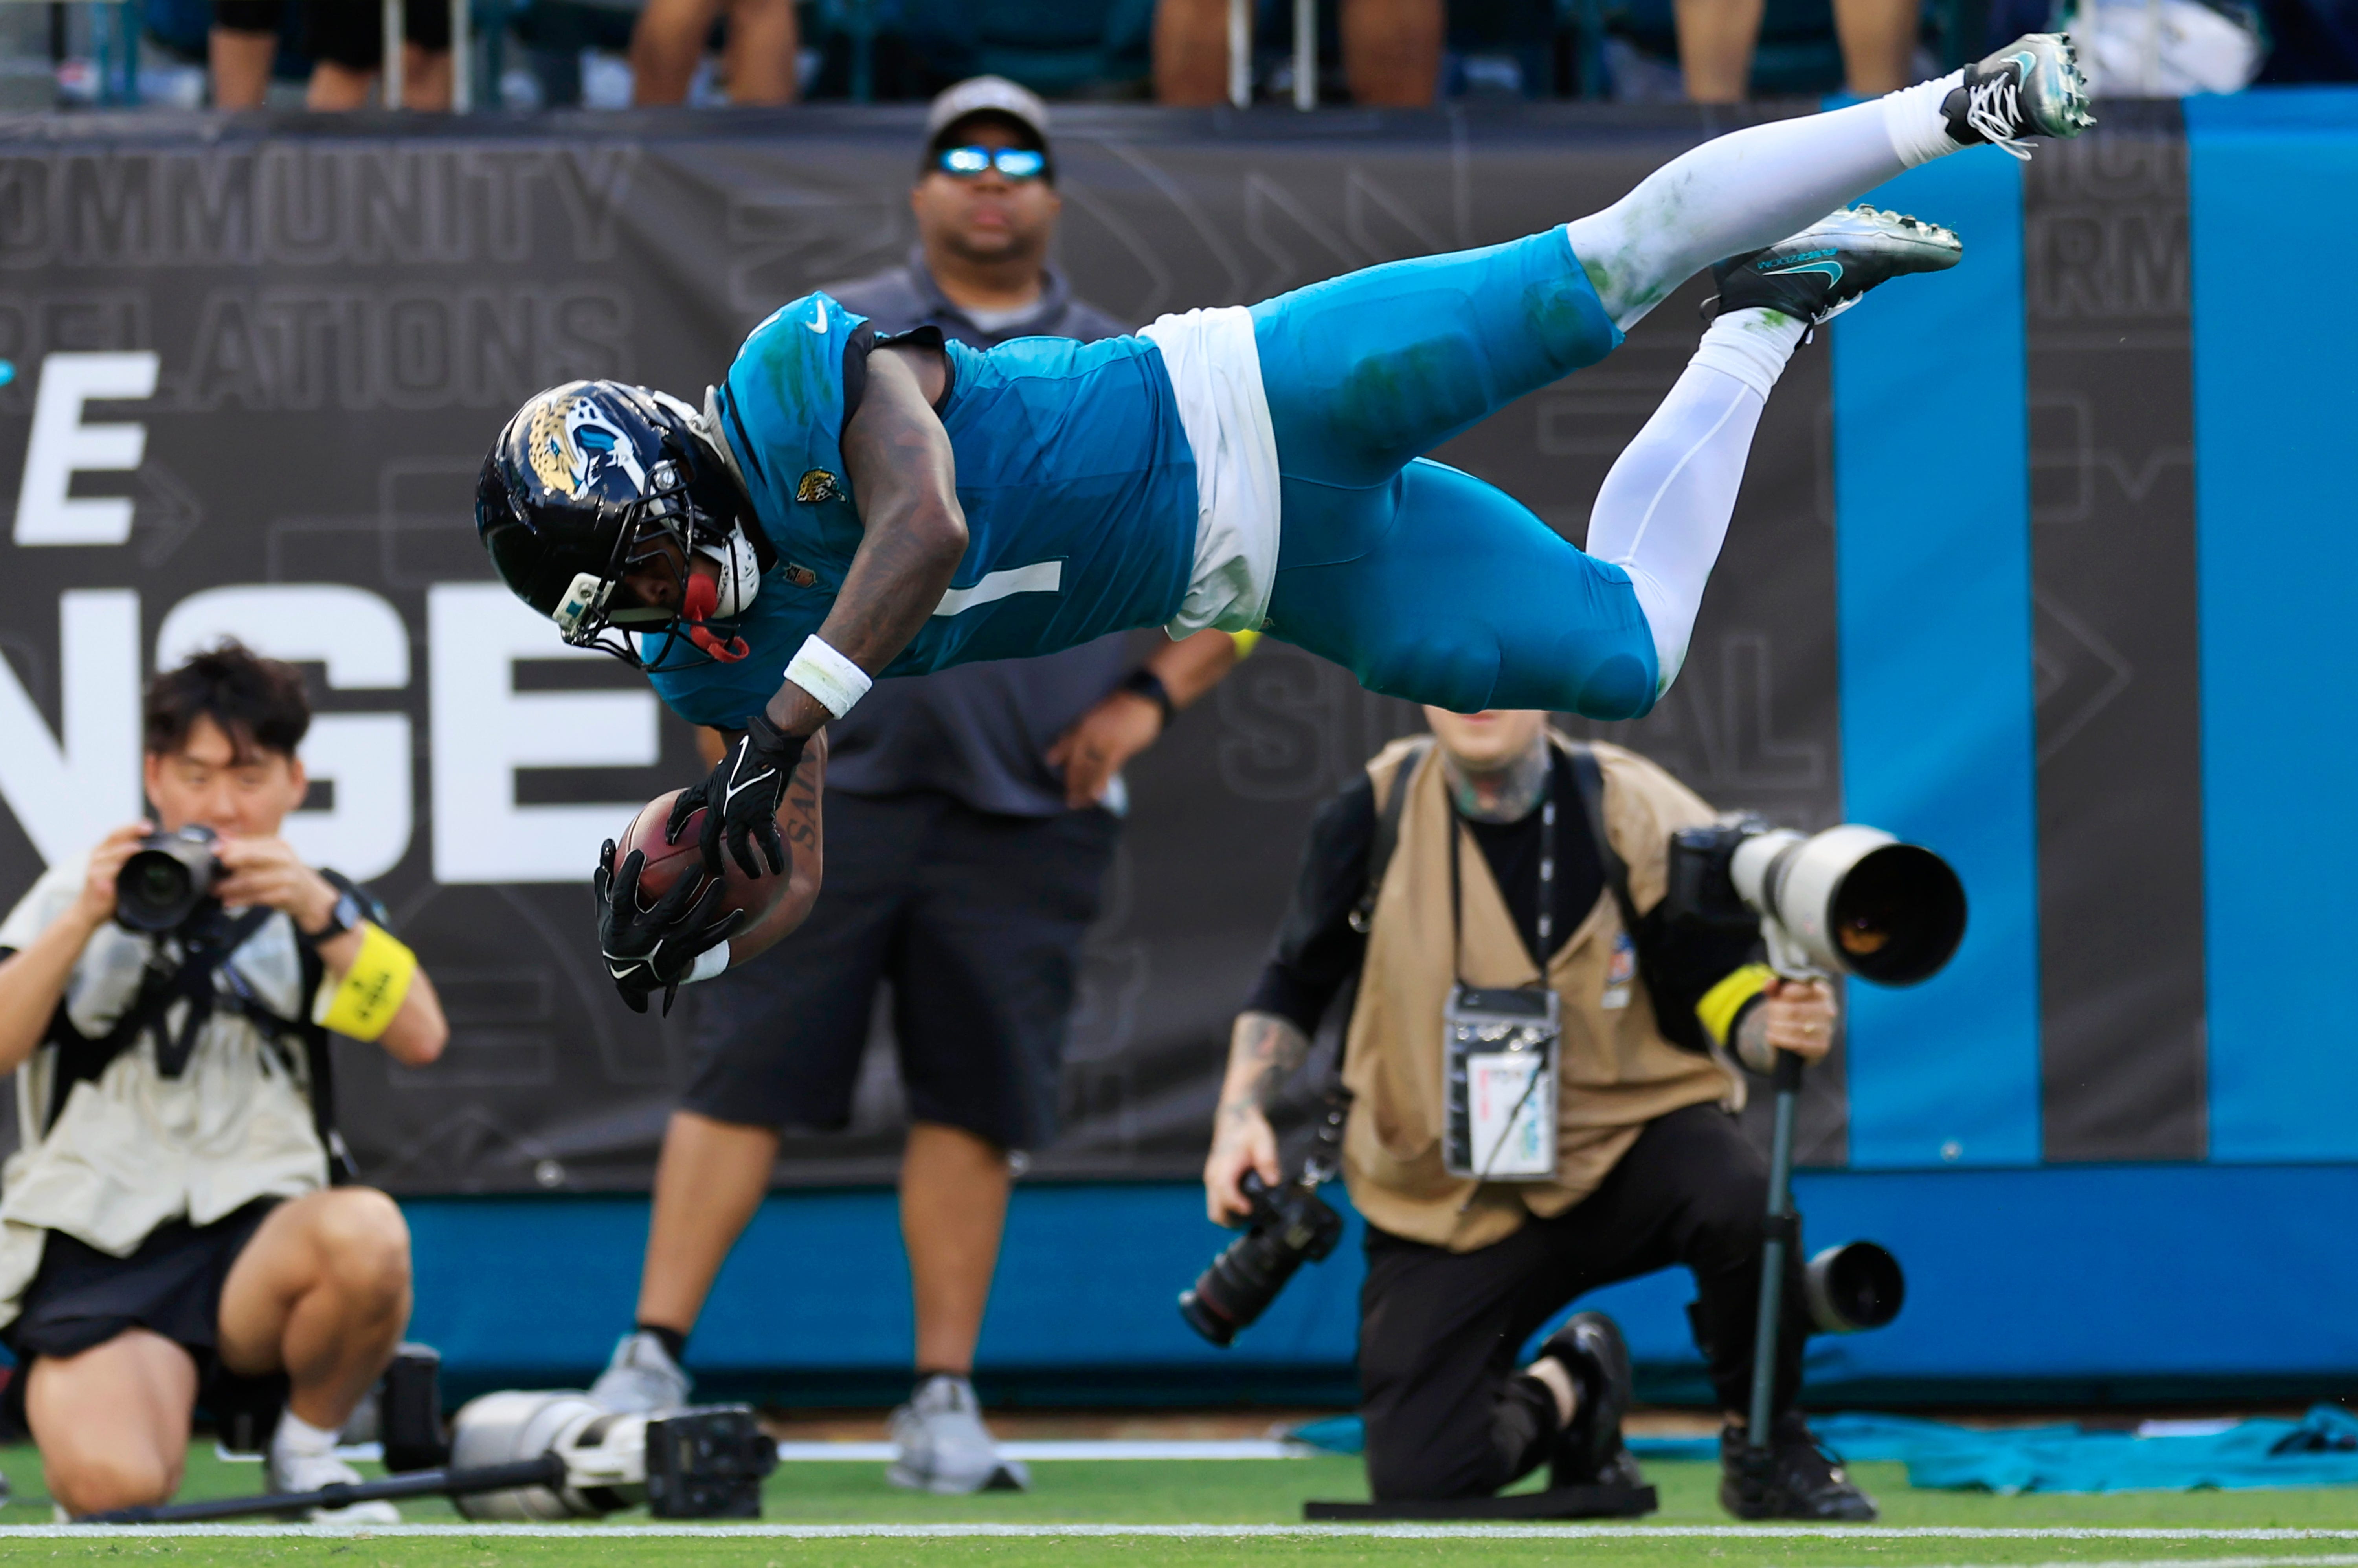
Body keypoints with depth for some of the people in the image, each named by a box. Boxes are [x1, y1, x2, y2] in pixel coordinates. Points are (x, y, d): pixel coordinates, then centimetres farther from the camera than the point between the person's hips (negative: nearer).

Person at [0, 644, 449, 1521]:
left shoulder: (319, 908, 16)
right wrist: (87, 922, -14)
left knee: (365, 1236, -36)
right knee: (114, 1487, -31)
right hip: (98, 1246, -2)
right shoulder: (74, 898, 13)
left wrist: (322, 914, -14)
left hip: (258, 1235, 2)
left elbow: (420, 1040, -2)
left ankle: (308, 1453, -6)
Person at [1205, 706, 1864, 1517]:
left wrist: (1778, 1026, -32)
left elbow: (1717, 995, -9)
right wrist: (1241, 1113, -8)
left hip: (1623, 1144, -1)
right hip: (1446, 1198, 1)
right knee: (1419, 1477, -15)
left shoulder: (1638, 814, -11)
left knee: (1738, 1200, -37)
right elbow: (1292, 986, 6)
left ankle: (1763, 1445, -5)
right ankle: (1563, 1391, 23)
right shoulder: (1375, 814, -6)